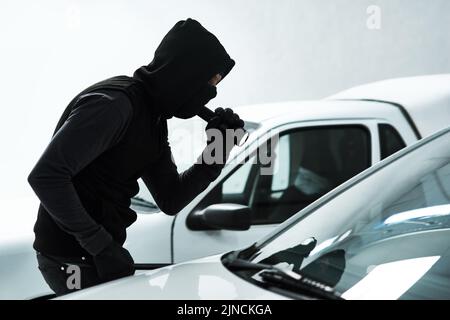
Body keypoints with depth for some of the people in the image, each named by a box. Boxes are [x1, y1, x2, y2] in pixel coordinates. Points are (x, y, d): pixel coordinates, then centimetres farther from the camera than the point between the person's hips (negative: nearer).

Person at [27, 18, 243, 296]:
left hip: (99, 251, 9)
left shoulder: (154, 120, 10)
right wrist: (99, 244, -25)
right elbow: (45, 175, -27)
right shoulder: (113, 104, -20)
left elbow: (170, 201, 10)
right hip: (73, 260, -9)